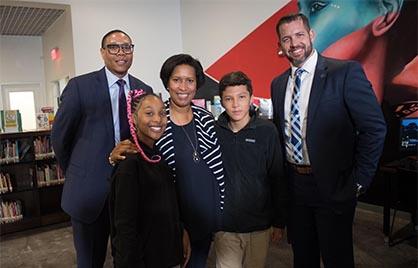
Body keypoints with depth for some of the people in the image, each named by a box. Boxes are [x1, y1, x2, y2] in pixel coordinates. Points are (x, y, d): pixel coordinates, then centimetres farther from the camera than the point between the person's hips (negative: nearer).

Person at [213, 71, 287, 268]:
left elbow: (278, 179, -3)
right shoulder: (214, 131, -5)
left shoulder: (266, 131, -8)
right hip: (224, 225, 0)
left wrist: (279, 222, 0)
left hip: (260, 226, 0)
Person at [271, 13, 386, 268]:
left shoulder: (346, 72, -10)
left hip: (333, 186, -4)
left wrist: (358, 181, -11)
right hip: (293, 184, 5)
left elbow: (375, 128, -11)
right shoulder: (278, 83, 7)